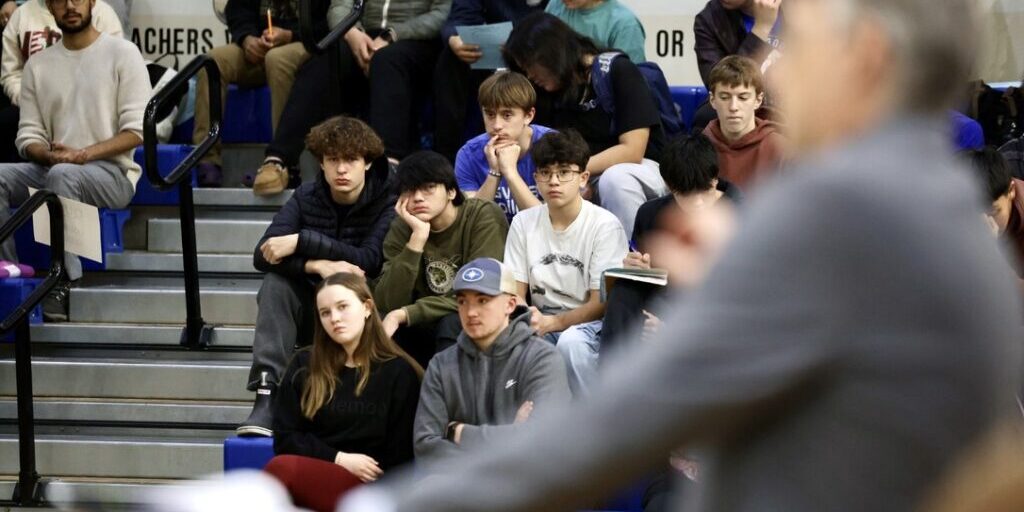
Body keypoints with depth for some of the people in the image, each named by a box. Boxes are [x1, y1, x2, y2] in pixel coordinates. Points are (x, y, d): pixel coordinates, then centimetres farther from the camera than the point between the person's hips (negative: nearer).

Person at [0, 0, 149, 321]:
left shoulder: (122, 53, 1)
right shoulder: (38, 65, 14)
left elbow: (136, 130, -7)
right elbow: (28, 135, 9)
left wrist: (83, 155, -19)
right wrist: (49, 155, -15)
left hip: (112, 172, -5)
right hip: (51, 170, 5)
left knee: (63, 175, -37)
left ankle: (65, 282, -36)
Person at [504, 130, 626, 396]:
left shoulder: (605, 225, -8)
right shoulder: (524, 223, 6)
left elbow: (601, 304, -11)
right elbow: (515, 292, 6)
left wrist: (552, 322, -26)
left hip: (590, 324, -3)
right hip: (542, 322, 4)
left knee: (571, 341, -38)